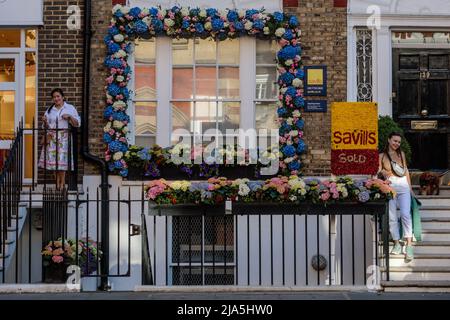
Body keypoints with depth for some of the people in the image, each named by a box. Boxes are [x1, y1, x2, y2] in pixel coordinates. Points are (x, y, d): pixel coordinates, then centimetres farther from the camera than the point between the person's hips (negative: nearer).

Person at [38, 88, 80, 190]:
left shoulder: (70, 108, 7)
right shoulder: (49, 110, 15)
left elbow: (77, 124, 2)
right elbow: (46, 127, 16)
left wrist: (70, 117, -13)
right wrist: (45, 121, -5)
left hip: (64, 137, -3)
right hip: (52, 138, 3)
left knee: (62, 159, -9)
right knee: (53, 159, -3)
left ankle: (62, 183, -4)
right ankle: (58, 183, 4)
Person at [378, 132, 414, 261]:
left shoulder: (401, 154, 12)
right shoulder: (382, 156, 4)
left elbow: (406, 170, 15)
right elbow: (378, 170, 4)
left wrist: (410, 187, 13)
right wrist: (383, 172, -19)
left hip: (403, 186, 1)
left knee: (405, 214, -13)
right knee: (392, 217, 1)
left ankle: (409, 244, -15)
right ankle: (397, 244, 11)